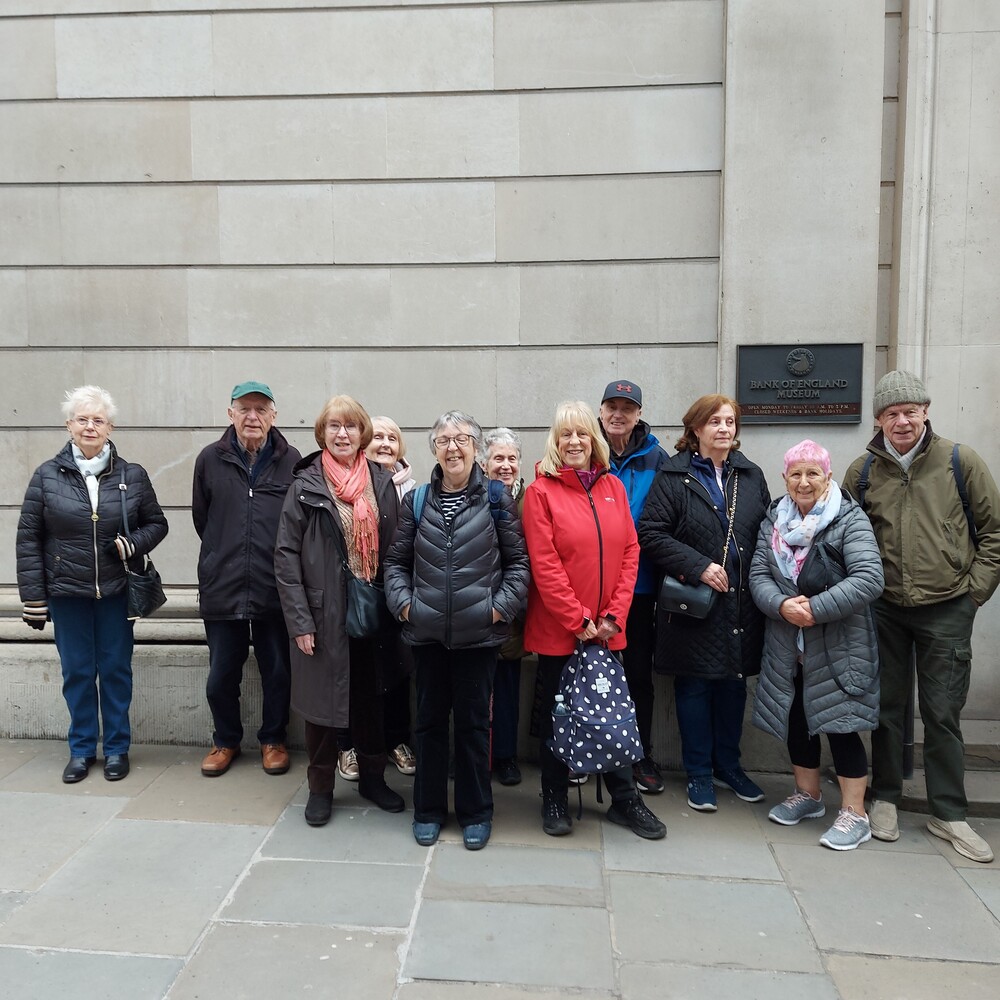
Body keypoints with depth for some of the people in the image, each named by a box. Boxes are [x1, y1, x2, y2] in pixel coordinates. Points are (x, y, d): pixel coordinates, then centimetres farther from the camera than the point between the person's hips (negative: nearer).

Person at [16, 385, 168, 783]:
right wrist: (33, 597, -2)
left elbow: (157, 524, 8)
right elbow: (28, 538, 0)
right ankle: (82, 748, 26)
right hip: (67, 593, 0)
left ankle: (117, 748, 23)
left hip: (117, 592, 0)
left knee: (116, 670, 8)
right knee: (77, 672, 9)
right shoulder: (47, 475, -1)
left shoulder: (132, 475, -1)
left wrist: (133, 544, -14)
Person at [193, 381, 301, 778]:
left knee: (277, 672, 11)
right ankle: (226, 740, 34)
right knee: (221, 676, 12)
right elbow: (200, 518, 11)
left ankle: (273, 739, 32)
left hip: (276, 589, -1)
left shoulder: (291, 461, -5)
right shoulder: (210, 459, 1)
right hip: (222, 589, 1)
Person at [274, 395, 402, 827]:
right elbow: (286, 556, -6)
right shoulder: (305, 487, -5)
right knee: (322, 699, 8)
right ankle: (320, 788, 26)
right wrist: (299, 620, -11)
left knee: (371, 698, 14)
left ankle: (372, 777, 33)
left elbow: (394, 549, 7)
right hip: (323, 614, -3)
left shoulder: (382, 483, 4)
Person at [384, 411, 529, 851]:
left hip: (478, 632, -2)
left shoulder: (497, 499, -1)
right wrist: (402, 601, -4)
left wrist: (502, 605, -9)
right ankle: (428, 809, 28)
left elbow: (518, 560, 1)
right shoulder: (417, 500, 5)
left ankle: (475, 812, 25)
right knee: (429, 720, 12)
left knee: (473, 721, 8)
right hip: (427, 632, 2)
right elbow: (396, 560, 9)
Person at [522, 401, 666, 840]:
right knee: (557, 713, 11)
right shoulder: (541, 491, -6)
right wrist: (578, 620, -14)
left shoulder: (613, 487, 6)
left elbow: (630, 553, 3)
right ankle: (555, 799, 28)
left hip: (606, 628, 3)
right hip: (557, 628, -3)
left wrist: (614, 615, -6)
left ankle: (624, 799, 28)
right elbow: (544, 565, -12)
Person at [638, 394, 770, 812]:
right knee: (694, 685, 6)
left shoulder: (751, 475, 10)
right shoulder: (673, 476, -4)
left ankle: (728, 764, 31)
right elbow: (651, 533, -11)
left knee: (734, 683, 13)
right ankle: (699, 773, 21)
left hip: (742, 604, 4)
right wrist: (699, 566, -17)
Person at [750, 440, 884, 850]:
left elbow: (869, 578, -20)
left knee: (839, 723, -1)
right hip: (787, 643, 5)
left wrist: (816, 608, -23)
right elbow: (758, 573, 2)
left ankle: (854, 813, 13)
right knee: (796, 718, 14)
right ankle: (807, 794, 33)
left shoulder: (850, 520, -10)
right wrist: (781, 605, -17)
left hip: (838, 645, -5)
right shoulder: (773, 520, 7)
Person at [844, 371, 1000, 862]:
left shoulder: (960, 461, -2)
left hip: (947, 610, -1)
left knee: (943, 712, 5)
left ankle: (948, 813, 20)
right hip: (884, 609, 1)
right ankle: (885, 798, 26)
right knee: (887, 706, 11)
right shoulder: (862, 471, 2)